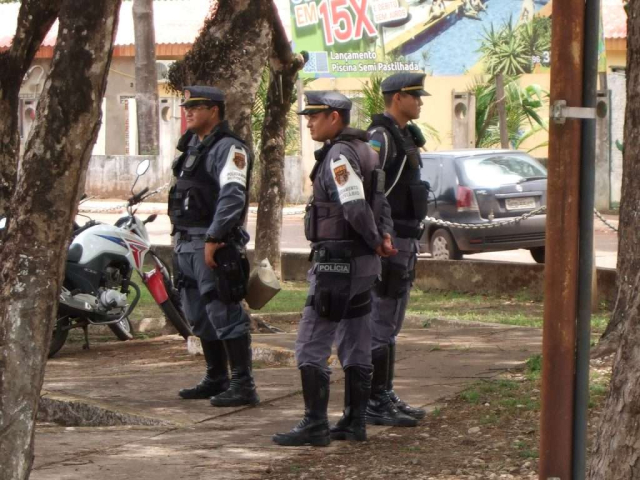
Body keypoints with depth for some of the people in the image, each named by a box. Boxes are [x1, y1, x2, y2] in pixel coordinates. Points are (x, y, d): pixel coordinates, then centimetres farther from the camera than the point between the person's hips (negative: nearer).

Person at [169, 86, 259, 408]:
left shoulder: (228, 148, -12)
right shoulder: (192, 146, 18)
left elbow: (232, 197, -23)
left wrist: (213, 238, -26)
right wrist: (182, 238, 18)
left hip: (214, 244, -10)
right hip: (187, 243, 10)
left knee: (225, 315, -10)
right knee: (200, 317, 15)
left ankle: (243, 385, -9)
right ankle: (216, 379, 25)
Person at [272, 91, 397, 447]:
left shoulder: (339, 156, -16)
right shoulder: (365, 150, 15)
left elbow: (355, 207, -24)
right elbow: (380, 201, 16)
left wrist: (375, 241, -9)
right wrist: (384, 236, 1)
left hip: (337, 262, -10)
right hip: (364, 263, 10)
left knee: (312, 345, -6)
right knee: (356, 345, 12)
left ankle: (316, 425, -6)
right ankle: (355, 422, 17)